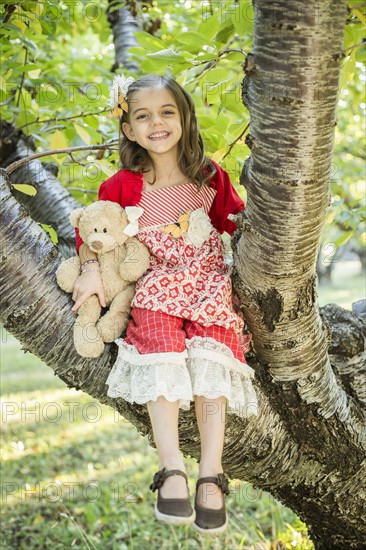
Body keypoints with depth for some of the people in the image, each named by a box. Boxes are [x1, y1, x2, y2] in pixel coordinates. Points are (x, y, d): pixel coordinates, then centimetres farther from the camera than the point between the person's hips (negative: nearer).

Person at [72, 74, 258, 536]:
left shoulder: (209, 176, 4)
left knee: (211, 353, -27)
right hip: (155, 285, -1)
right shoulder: (123, 186, 1)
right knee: (161, 346, -31)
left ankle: (211, 475, -30)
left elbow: (237, 221, 14)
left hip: (209, 281, 1)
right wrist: (91, 268, -4)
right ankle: (171, 470, -35)